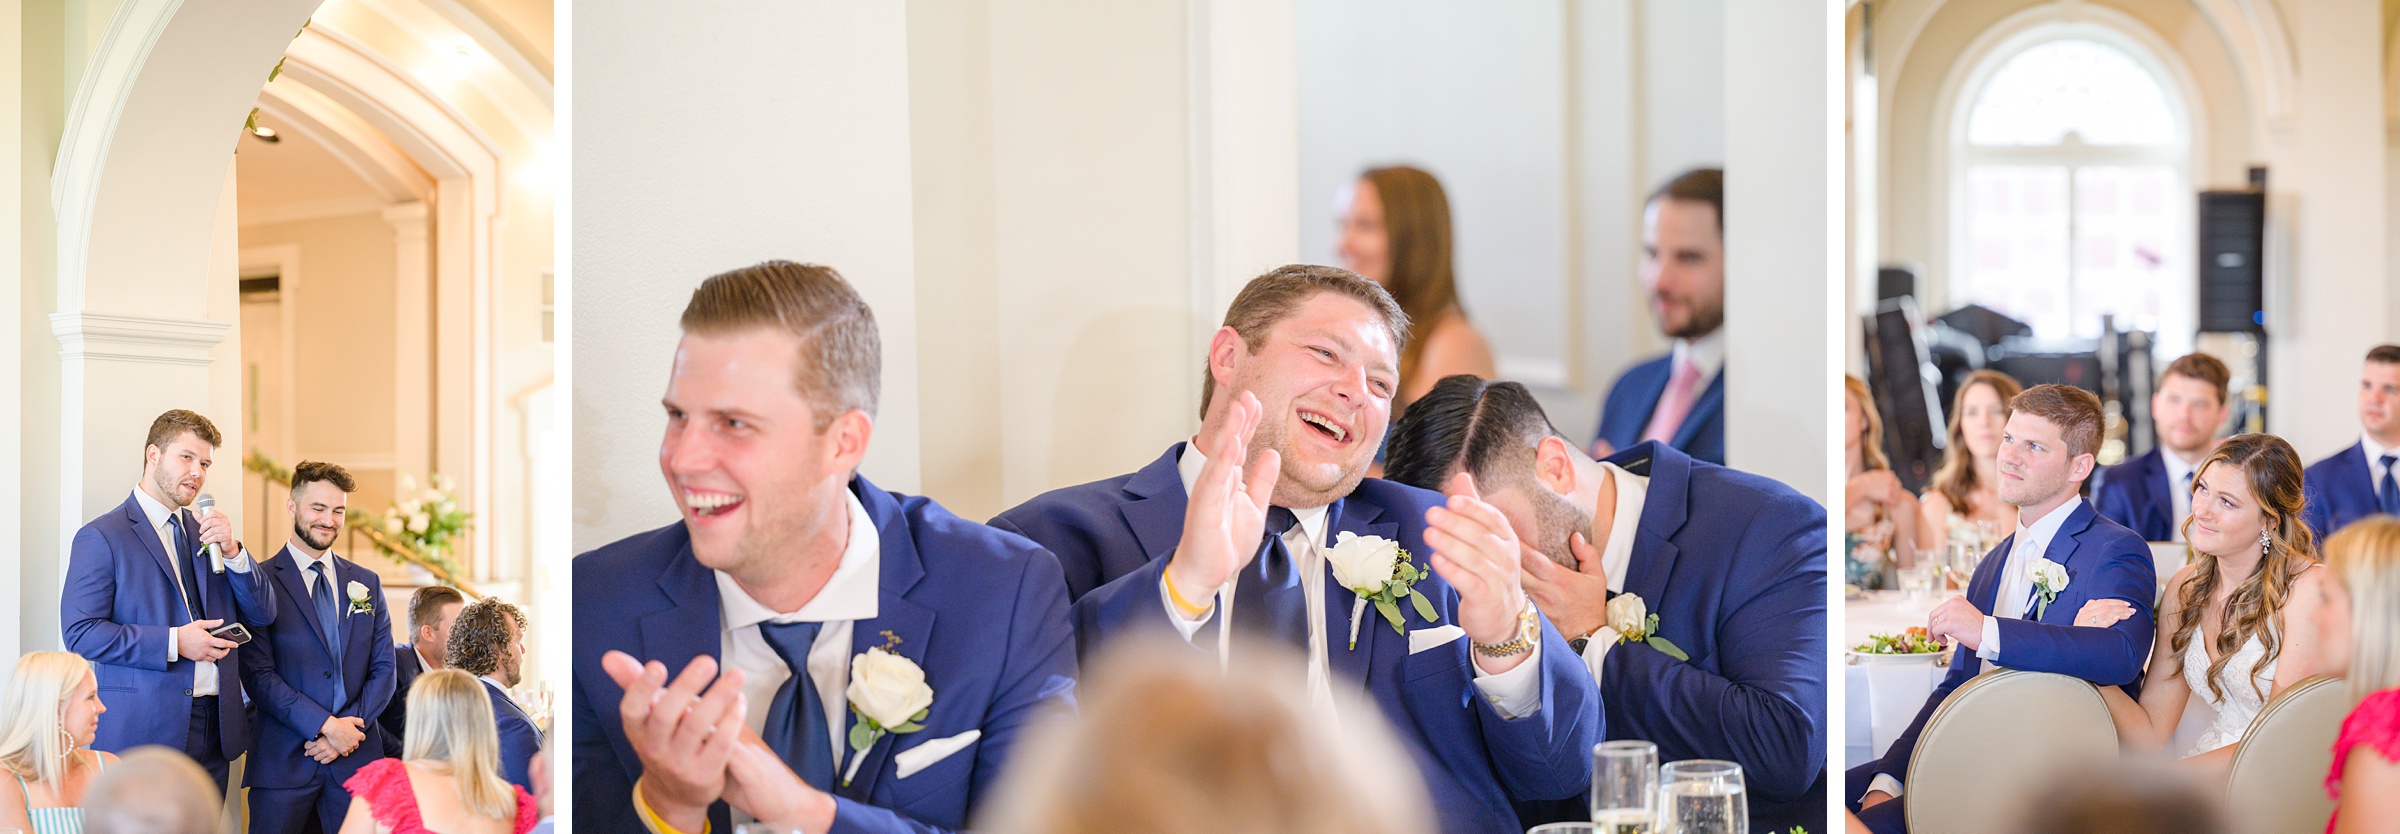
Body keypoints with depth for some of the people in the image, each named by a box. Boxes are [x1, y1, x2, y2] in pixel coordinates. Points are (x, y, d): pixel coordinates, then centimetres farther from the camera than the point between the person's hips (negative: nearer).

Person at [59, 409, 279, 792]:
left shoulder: (206, 533, 18)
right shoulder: (101, 537, -2)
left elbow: (262, 616, 14)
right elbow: (80, 633, -11)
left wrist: (232, 551, -3)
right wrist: (173, 642, -17)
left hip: (212, 733, 6)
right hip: (144, 733, -6)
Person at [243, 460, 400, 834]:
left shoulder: (366, 583, 15)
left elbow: (384, 669, 11)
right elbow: (258, 675, -8)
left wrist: (349, 727, -5)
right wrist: (325, 725, -14)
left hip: (357, 760, 3)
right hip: (283, 760, -3)